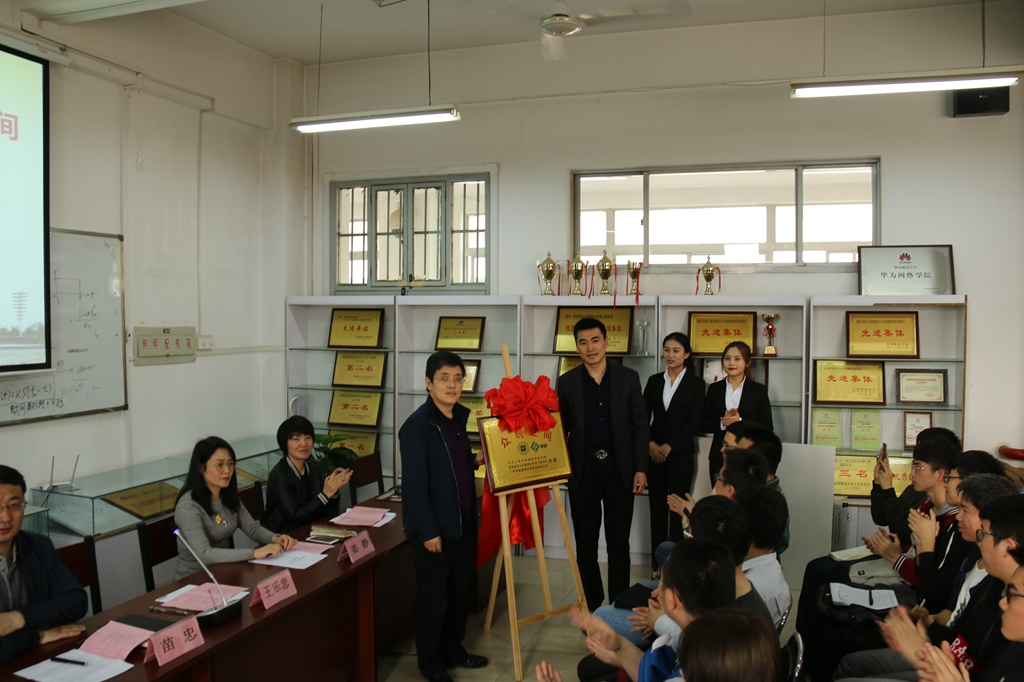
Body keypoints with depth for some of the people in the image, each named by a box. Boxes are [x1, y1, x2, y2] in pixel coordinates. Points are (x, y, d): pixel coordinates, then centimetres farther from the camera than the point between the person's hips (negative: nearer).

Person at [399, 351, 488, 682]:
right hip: (434, 525, -7)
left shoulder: (459, 416, 5)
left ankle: (454, 650, 37)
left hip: (463, 519, 7)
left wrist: (476, 460, 1)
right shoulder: (417, 425, -18)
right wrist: (429, 531, -18)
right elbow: (415, 484, -19)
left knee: (460, 590, 19)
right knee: (434, 597, 7)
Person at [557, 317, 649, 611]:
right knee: (586, 543, 9)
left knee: (619, 543, 7)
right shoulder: (567, 382, 0)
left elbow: (640, 426, 0)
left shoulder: (628, 377, 0)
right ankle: (592, 606, 23)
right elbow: (561, 429, 4)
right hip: (583, 470, 1)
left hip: (620, 469, 0)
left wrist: (640, 469, -5)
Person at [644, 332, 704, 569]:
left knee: (678, 509, -1)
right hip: (654, 453, 3)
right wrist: (650, 444, -8)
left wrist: (669, 447, -12)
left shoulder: (695, 383, 0)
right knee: (657, 508, 5)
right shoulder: (654, 381, 9)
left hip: (680, 454, -3)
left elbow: (695, 423, -6)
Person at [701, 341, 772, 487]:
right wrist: (722, 423, -14)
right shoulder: (714, 388, 7)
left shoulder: (758, 390, 2)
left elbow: (767, 427, -2)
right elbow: (704, 425, 5)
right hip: (719, 458, 2)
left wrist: (740, 422, -16)